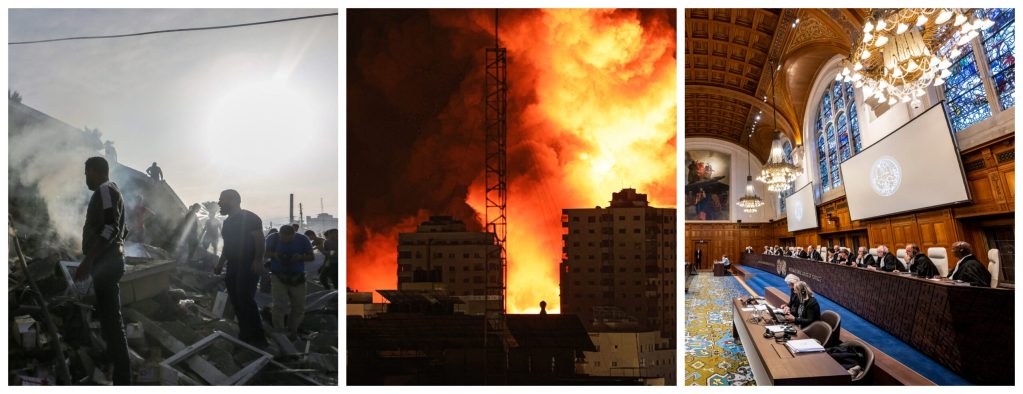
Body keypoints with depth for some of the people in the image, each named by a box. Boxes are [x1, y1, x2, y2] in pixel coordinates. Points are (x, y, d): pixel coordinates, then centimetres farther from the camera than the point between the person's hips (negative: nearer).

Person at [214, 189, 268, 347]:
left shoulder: (249, 218, -8)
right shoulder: (227, 222, 18)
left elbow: (259, 240, -15)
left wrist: (258, 260, -25)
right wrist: (220, 264, 22)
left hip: (249, 266, -9)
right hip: (233, 267, 9)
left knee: (245, 300, -16)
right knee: (236, 301, 7)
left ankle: (258, 339, -12)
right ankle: (245, 336, 15)